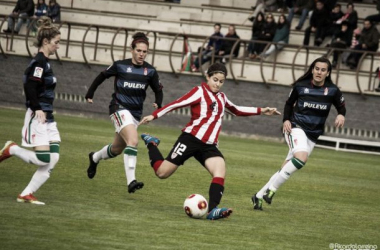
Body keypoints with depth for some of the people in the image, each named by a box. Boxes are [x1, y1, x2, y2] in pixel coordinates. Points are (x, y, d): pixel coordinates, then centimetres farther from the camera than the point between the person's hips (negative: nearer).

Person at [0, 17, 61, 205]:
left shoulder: (44, 62, 15)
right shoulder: (39, 62, -13)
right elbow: (29, 87, -22)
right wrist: (37, 109, -24)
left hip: (47, 118, 10)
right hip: (37, 117, -10)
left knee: (53, 159, 0)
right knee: (43, 159, -16)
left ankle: (26, 194, 3)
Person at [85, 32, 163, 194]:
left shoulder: (150, 71, 0)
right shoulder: (120, 66, -7)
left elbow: (158, 90, 10)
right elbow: (102, 76, 9)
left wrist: (158, 103, -10)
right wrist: (90, 94, 13)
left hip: (136, 113, 5)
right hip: (119, 108, -5)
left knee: (117, 149, 17)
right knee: (133, 140, -28)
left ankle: (94, 158, 49)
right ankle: (131, 181, -31)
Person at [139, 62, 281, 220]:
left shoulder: (221, 97, 18)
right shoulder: (200, 91, -3)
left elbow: (237, 110, 35)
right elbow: (177, 103, -11)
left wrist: (261, 111, 30)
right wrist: (154, 116, -17)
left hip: (209, 145, 6)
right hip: (191, 139, -6)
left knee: (220, 170, -22)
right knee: (162, 173, -2)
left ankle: (213, 210, -31)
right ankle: (151, 144, 26)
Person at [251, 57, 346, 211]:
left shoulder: (332, 90, -1)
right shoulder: (300, 86, -3)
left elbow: (341, 107, 12)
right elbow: (289, 104, 11)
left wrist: (341, 115, -10)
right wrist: (286, 120, -4)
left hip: (312, 135, 3)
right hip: (296, 127, -3)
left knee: (285, 170, 3)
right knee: (301, 158, -32)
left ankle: (259, 196, 15)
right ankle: (272, 188, -22)